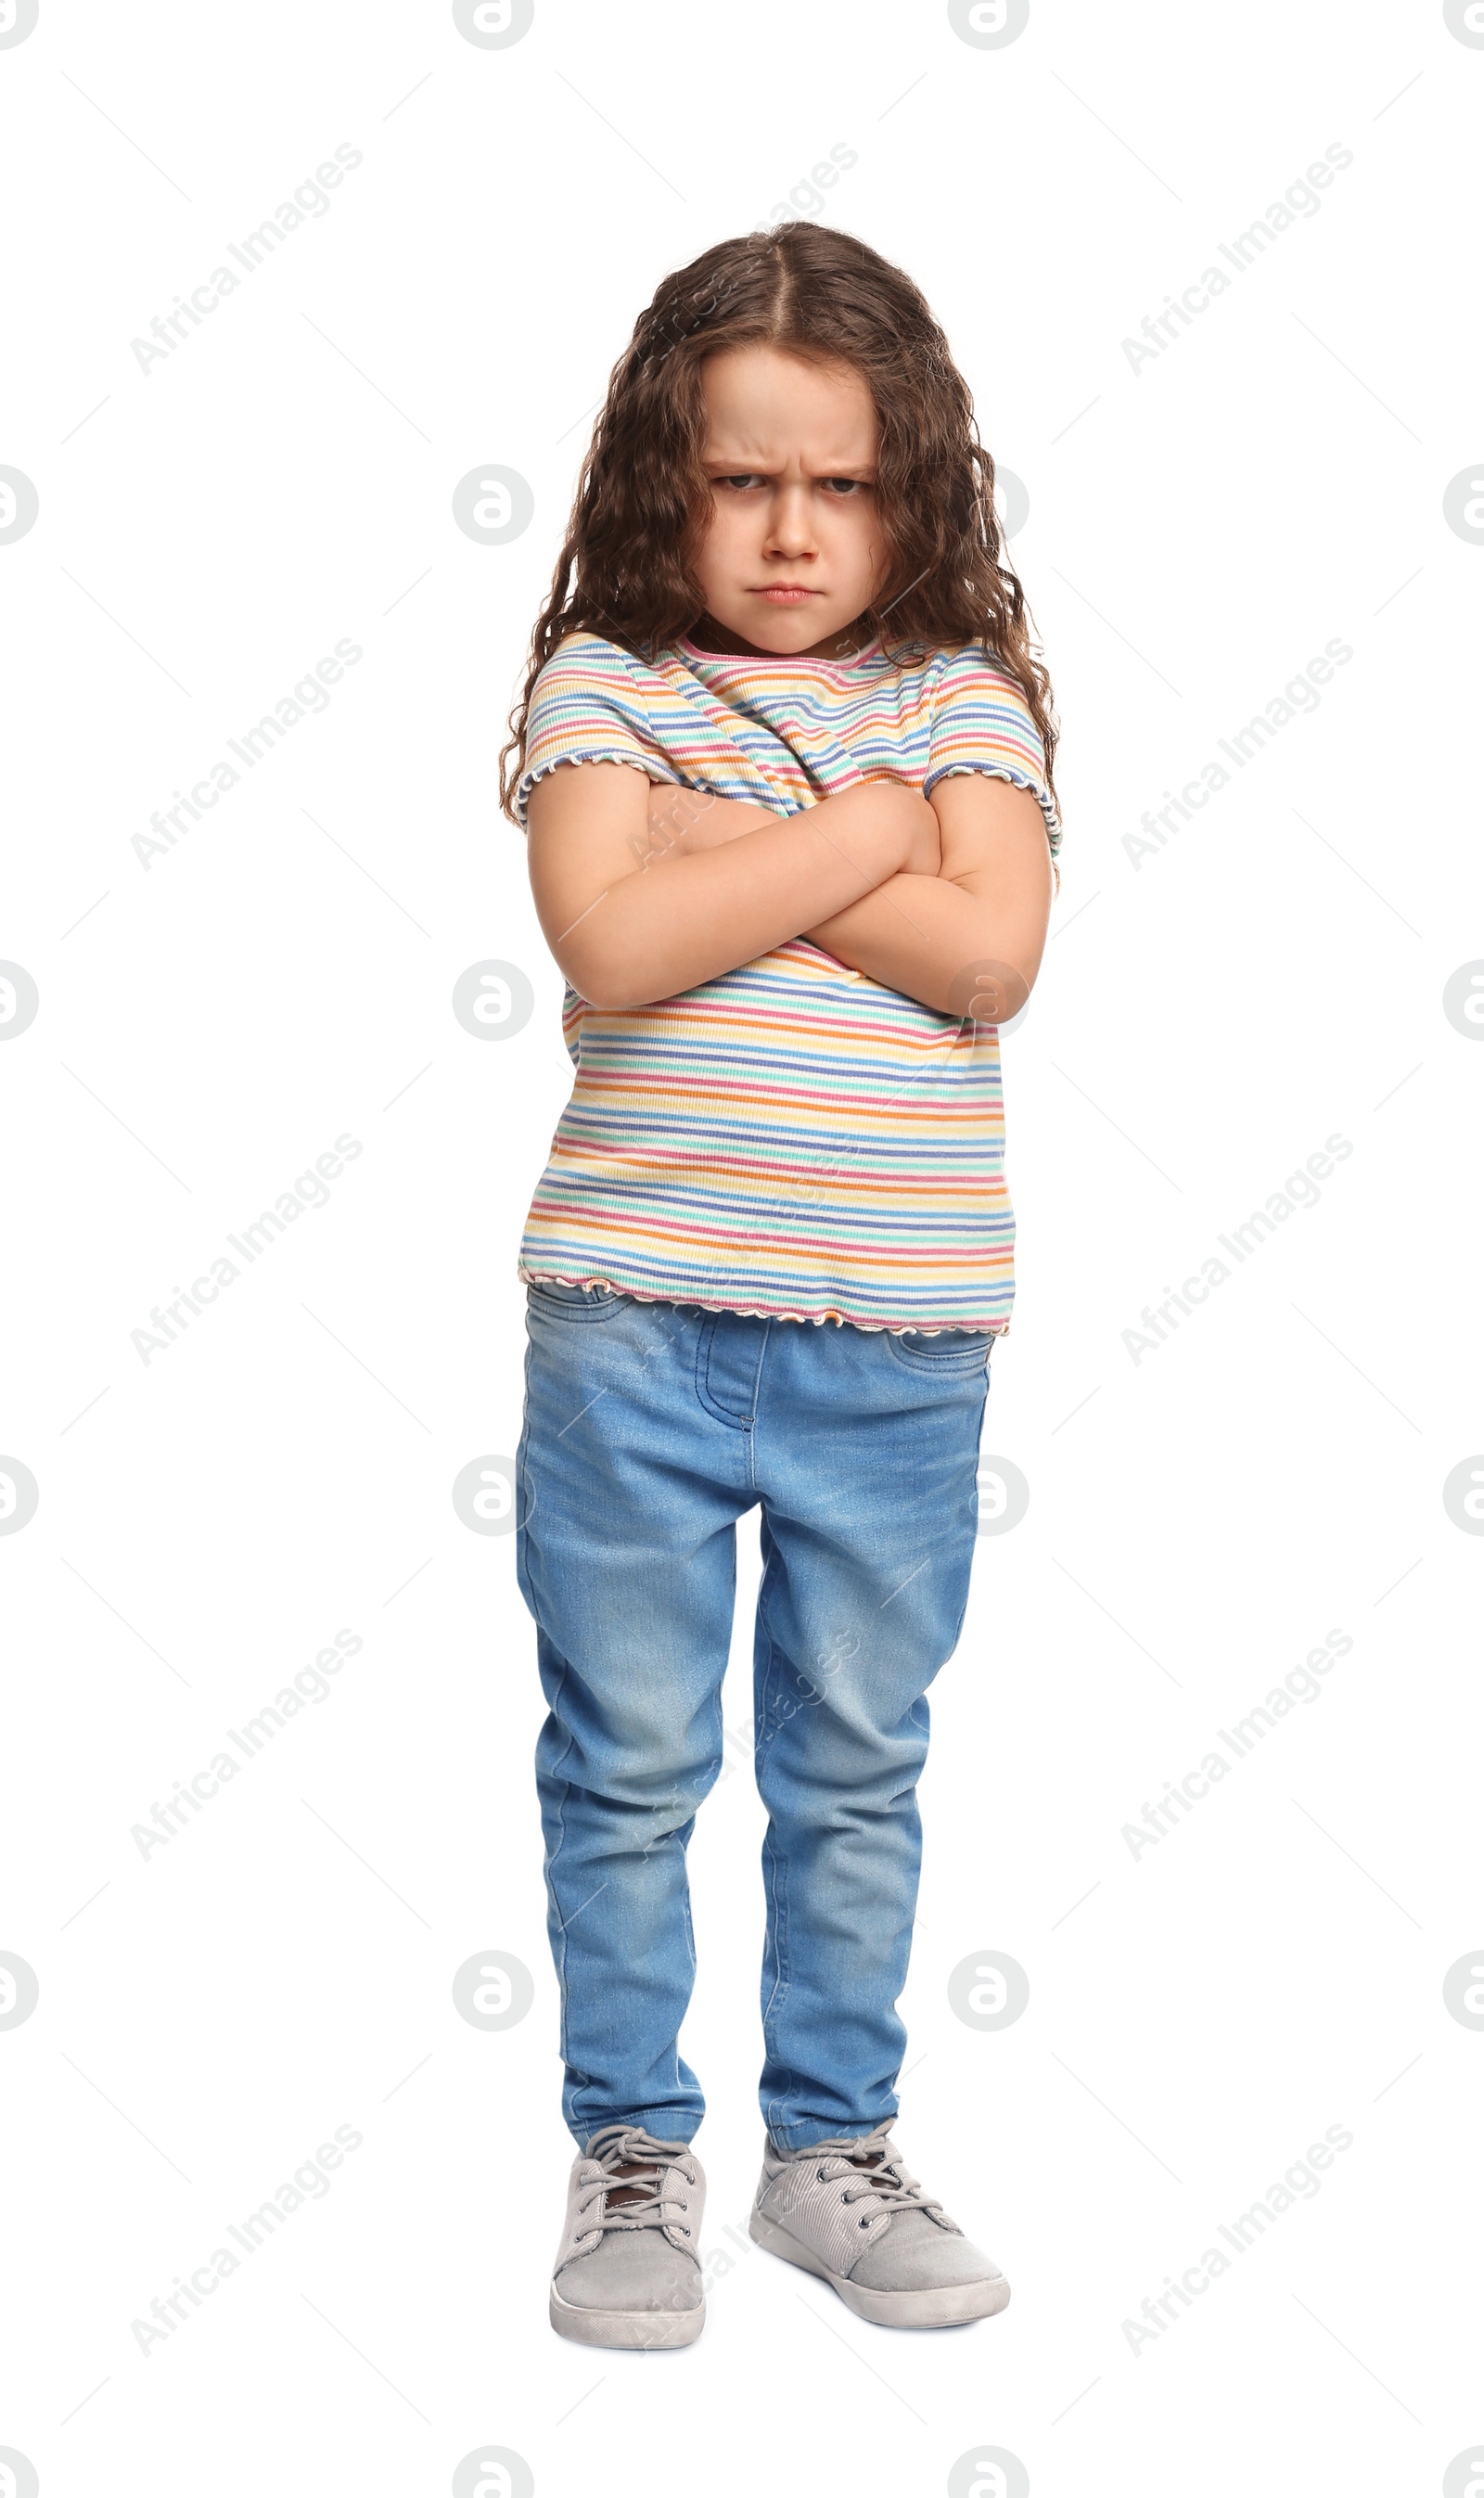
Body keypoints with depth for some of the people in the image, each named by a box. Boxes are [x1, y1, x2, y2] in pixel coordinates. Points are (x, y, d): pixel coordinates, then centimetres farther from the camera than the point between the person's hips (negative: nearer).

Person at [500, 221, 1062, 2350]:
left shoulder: (962, 694, 5)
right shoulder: (607, 683, 1)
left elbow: (992, 952, -12)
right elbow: (611, 937, -17)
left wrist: (732, 846, -13)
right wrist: (865, 831, -12)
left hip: (898, 1341, 1)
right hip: (634, 1314, -1)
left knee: (858, 1769, 13)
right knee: (627, 1762, 8)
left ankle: (834, 2145, 28)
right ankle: (631, 2154, 23)